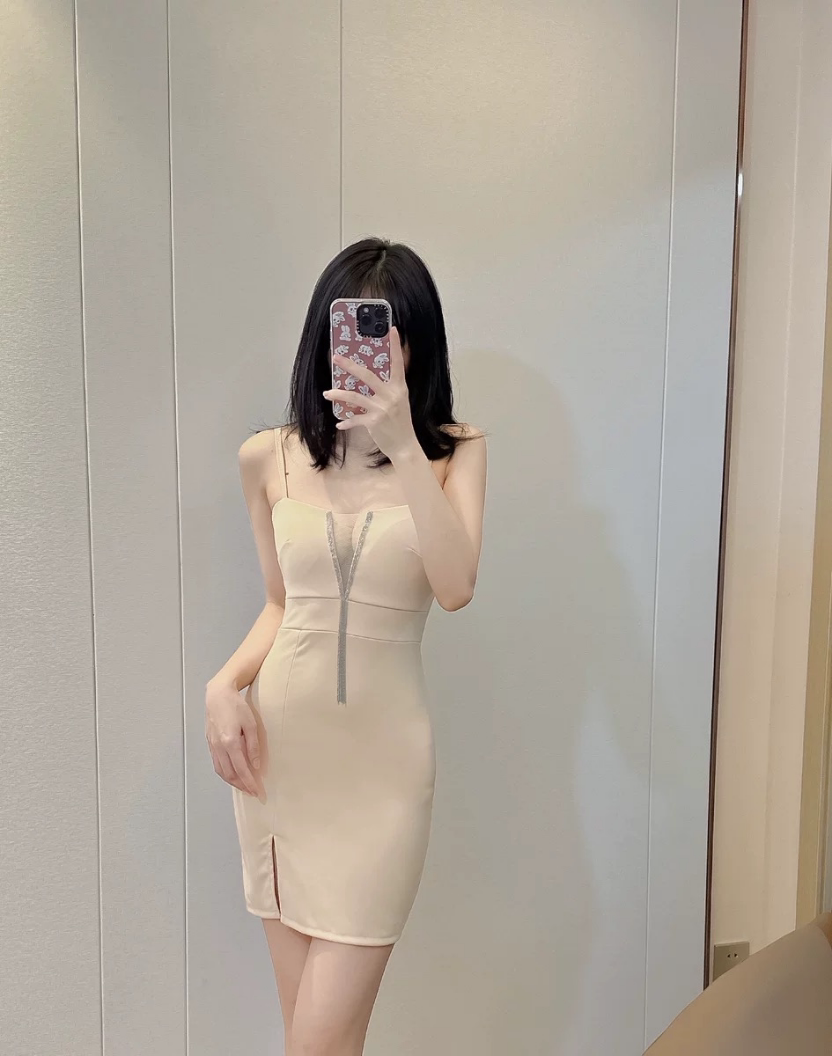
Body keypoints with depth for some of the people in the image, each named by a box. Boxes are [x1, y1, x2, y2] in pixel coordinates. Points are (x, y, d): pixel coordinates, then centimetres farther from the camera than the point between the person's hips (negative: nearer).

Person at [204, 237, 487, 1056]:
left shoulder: (454, 449, -3)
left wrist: (403, 444, -23)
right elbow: (281, 604, 11)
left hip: (381, 756, -2)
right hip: (276, 749, 3)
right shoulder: (270, 456, 3)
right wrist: (226, 683, -5)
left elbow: (454, 587, -18)